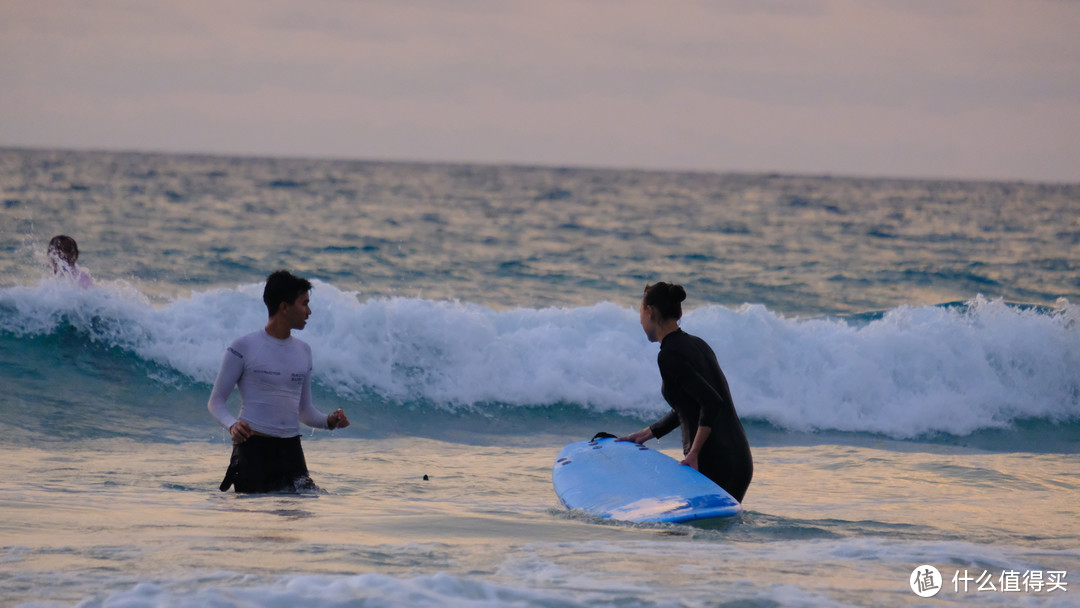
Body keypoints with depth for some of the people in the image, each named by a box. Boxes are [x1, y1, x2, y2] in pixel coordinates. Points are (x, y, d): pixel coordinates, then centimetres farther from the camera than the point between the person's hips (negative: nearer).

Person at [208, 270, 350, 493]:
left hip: (290, 449, 5)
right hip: (252, 445, -5)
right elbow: (216, 401, -1)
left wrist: (329, 421, -2)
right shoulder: (244, 348, -3)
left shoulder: (303, 351, 14)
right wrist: (232, 425, -22)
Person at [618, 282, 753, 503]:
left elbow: (712, 402, -21)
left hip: (712, 465, -8)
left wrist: (694, 453, -19)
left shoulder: (670, 355, -11)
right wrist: (646, 434, 30)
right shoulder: (697, 344, 16)